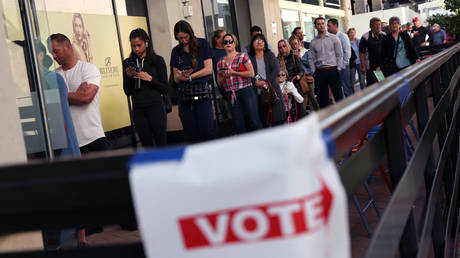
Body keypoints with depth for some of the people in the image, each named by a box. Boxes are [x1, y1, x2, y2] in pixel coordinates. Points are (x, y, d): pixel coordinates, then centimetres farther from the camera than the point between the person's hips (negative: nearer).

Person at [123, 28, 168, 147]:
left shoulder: (157, 60, 1)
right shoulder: (128, 63, 9)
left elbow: (165, 89, 0)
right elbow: (127, 92, 10)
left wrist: (149, 79, -11)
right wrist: (129, 77, -5)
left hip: (156, 107, -2)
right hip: (138, 109, 3)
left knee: (161, 142, -3)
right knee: (147, 145, 4)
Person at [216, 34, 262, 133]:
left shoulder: (242, 56, 3)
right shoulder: (220, 62, 14)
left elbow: (251, 73, -7)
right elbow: (219, 82, 18)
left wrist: (233, 73, -11)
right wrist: (224, 76, -4)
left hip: (245, 91, -3)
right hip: (231, 94, 4)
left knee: (254, 121, -7)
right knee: (239, 126, 2)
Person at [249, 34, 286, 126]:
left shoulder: (270, 55, 11)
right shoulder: (249, 58, 10)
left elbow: (276, 69, -1)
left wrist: (267, 81, -12)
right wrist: (255, 82, -16)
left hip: (272, 89, 0)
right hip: (258, 91, 0)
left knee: (277, 117, -3)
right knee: (262, 118, -1)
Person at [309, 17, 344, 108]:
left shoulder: (334, 38, 3)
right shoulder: (313, 42, 8)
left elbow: (340, 55, 2)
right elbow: (311, 59, 8)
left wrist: (338, 68, -5)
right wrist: (314, 72, 1)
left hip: (333, 71, -2)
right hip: (319, 72, 2)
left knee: (338, 95, 0)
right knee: (322, 97, 5)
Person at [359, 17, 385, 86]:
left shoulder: (384, 35, 8)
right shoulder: (365, 37, -7)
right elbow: (362, 53, -8)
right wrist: (363, 67, -12)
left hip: (383, 66, 5)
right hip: (371, 68, -5)